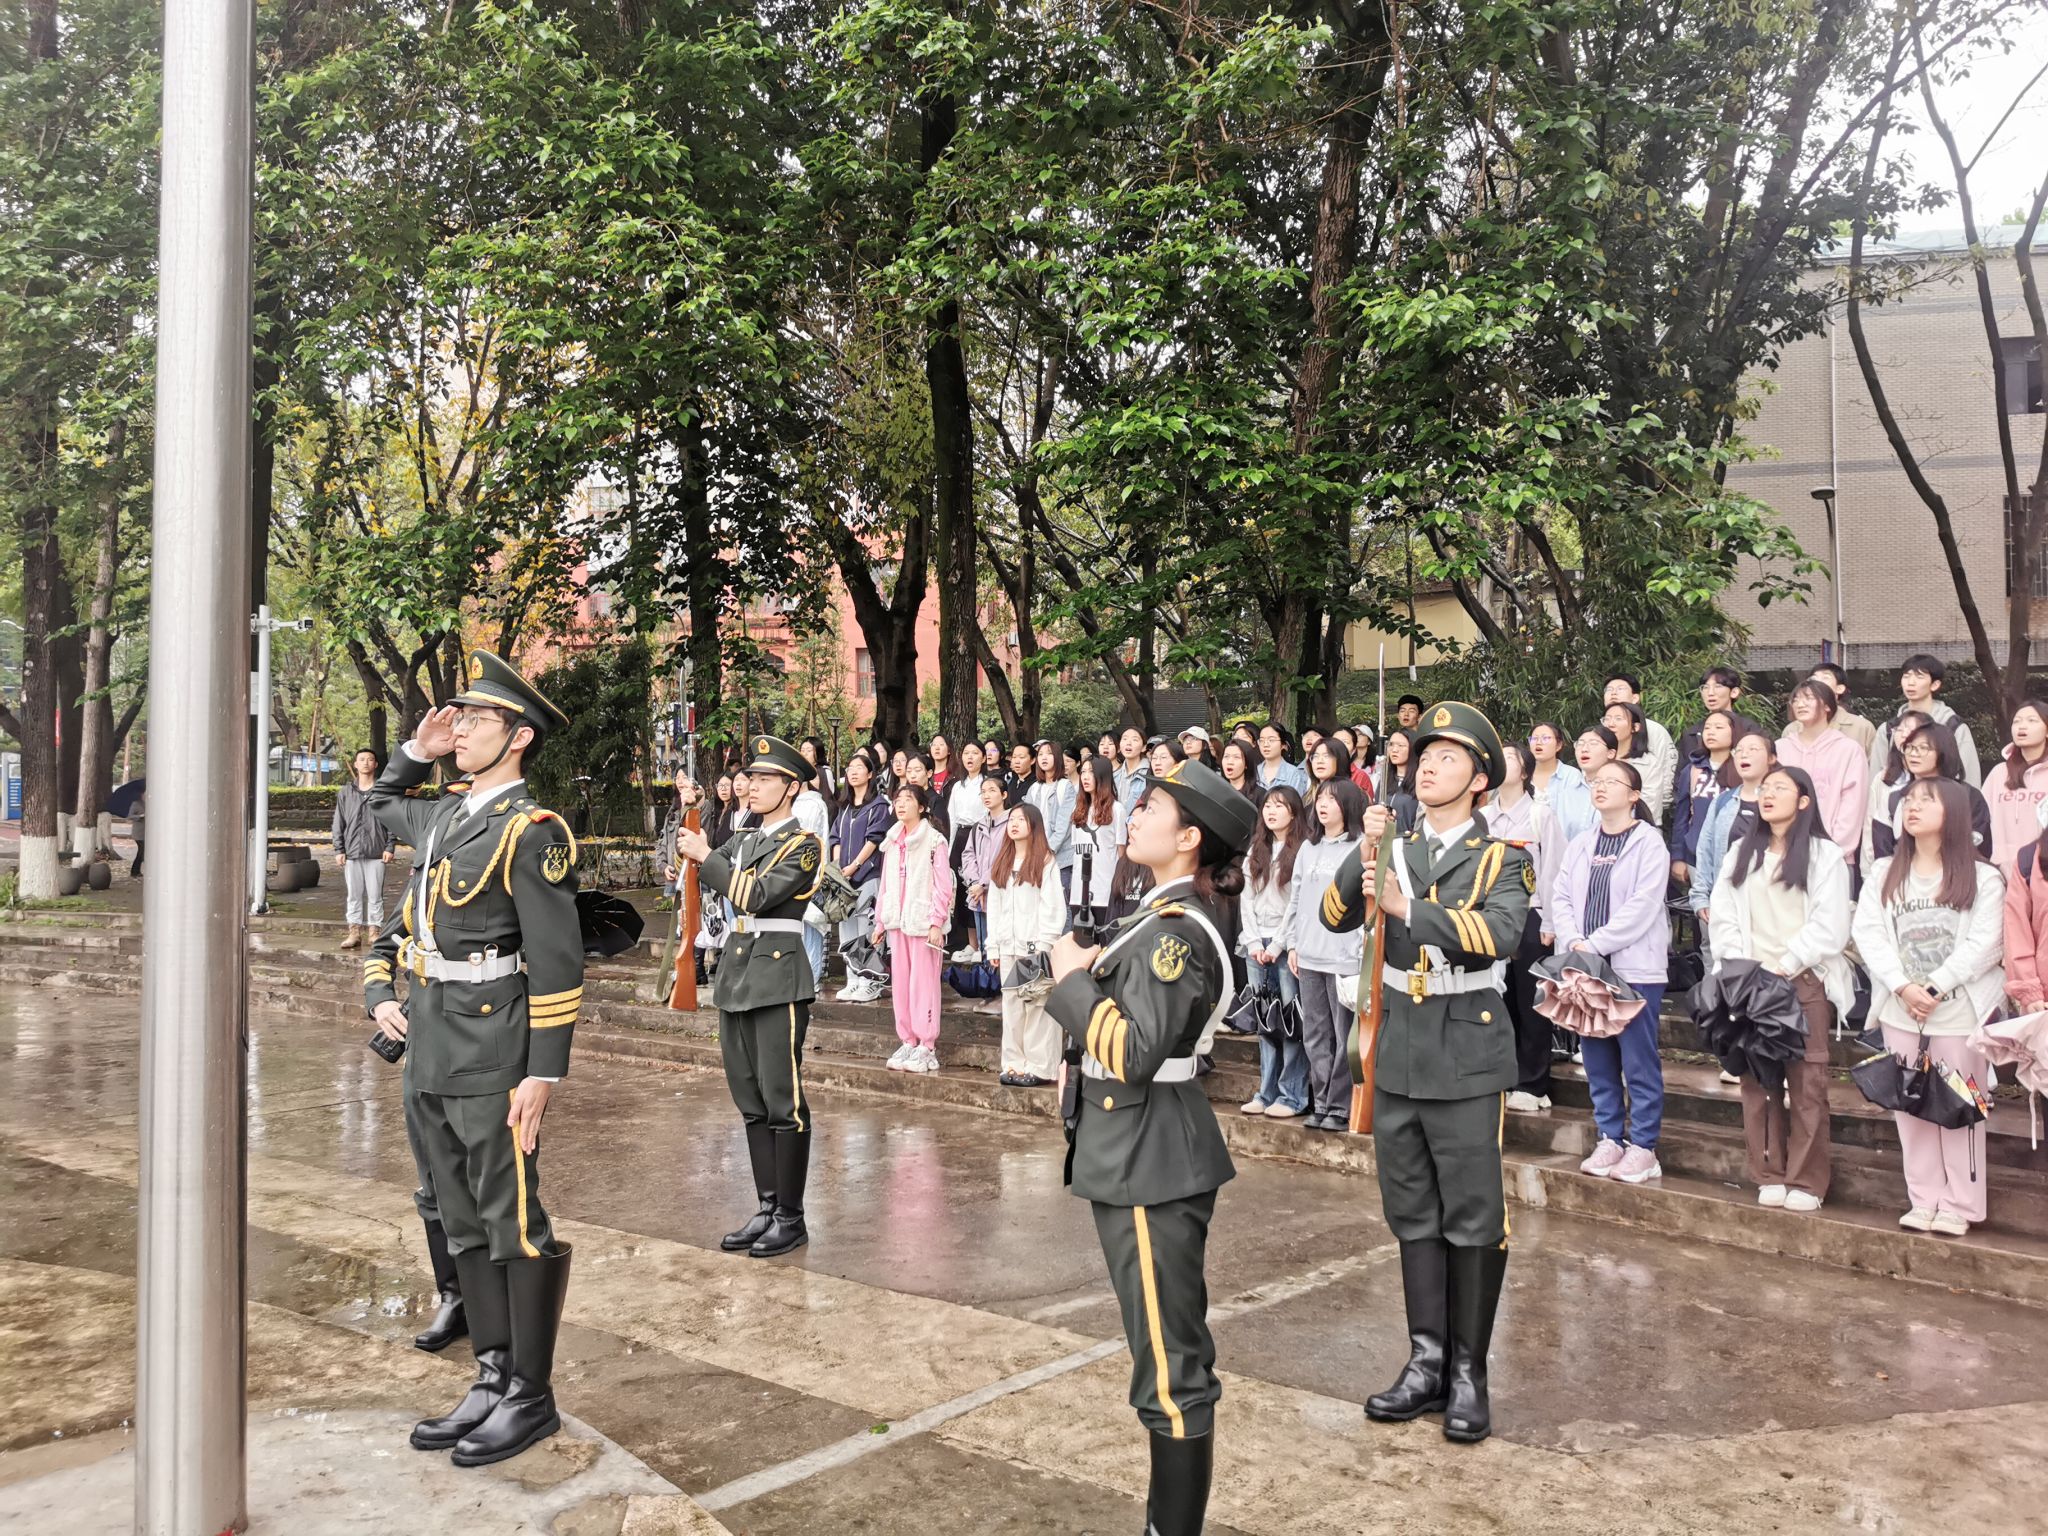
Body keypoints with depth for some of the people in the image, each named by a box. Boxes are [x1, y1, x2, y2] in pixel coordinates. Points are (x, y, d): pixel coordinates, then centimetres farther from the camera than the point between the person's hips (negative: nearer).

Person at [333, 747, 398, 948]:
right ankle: (355, 932, 11)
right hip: (352, 852, 2)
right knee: (354, 895, 6)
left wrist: (389, 847, -5)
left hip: (376, 852, -2)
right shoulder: (345, 792, 10)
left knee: (375, 895, 1)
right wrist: (339, 850, 4)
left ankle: (374, 931, 8)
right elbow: (338, 823, 10)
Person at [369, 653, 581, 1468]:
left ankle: (532, 1397, 12)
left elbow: (557, 961, -16)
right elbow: (380, 804, 36)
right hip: (431, 1053, 9)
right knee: (463, 1222, 14)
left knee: (514, 1224, 1)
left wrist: (543, 1073, -18)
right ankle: (492, 1380, 24)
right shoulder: (443, 815, 12)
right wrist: (417, 750, 17)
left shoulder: (530, 830, -12)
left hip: (492, 1055, -8)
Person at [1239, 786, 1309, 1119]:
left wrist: (1277, 945, -10)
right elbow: (1246, 898, 12)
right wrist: (1254, 942, 1)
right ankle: (1267, 1092, 11)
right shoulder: (1255, 852, 16)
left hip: (1287, 945, -6)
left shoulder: (1301, 851, -3)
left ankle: (1293, 1095, -1)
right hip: (1256, 945, 6)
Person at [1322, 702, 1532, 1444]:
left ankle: (1469, 1373, 14)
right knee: (1413, 1216, 11)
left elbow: (1501, 932, -22)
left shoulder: (1500, 857, -2)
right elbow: (1336, 915, -2)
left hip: (1466, 1057, -4)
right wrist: (1365, 851, -16)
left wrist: (1408, 908, -31)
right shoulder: (1397, 850, 10)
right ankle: (1427, 1361, 22)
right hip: (1397, 1056, 4)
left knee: (1472, 1220, 3)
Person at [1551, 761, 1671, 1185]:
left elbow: (1643, 906, -14)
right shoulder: (1580, 843, 13)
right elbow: (1560, 897, 7)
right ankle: (1609, 1140, 20)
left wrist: (1595, 944, -15)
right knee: (1597, 1060, 10)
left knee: (1639, 1062, -2)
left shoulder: (1649, 843, -5)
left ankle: (1643, 1147, 6)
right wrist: (1574, 942, -10)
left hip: (1635, 967, -6)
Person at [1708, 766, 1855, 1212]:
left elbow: (1830, 925, -8)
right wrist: (1743, 967, -5)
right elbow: (1723, 914, 8)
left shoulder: (1824, 855, 1)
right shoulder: (1743, 852, 15)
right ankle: (1768, 1176, 11)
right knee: (1757, 1082, 3)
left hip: (1805, 982, -4)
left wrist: (1784, 966, -13)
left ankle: (1806, 1182, 4)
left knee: (1806, 1082, -3)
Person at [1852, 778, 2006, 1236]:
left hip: (1959, 1012, -3)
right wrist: (1903, 987, -12)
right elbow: (1868, 933, 0)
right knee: (1910, 1106, 7)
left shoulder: (1982, 877, -2)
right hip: (1899, 1010, 3)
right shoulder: (1884, 872, 9)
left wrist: (1934, 988, -15)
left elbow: (1983, 944, -10)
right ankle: (1924, 1200, 16)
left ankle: (1960, 1205, 11)